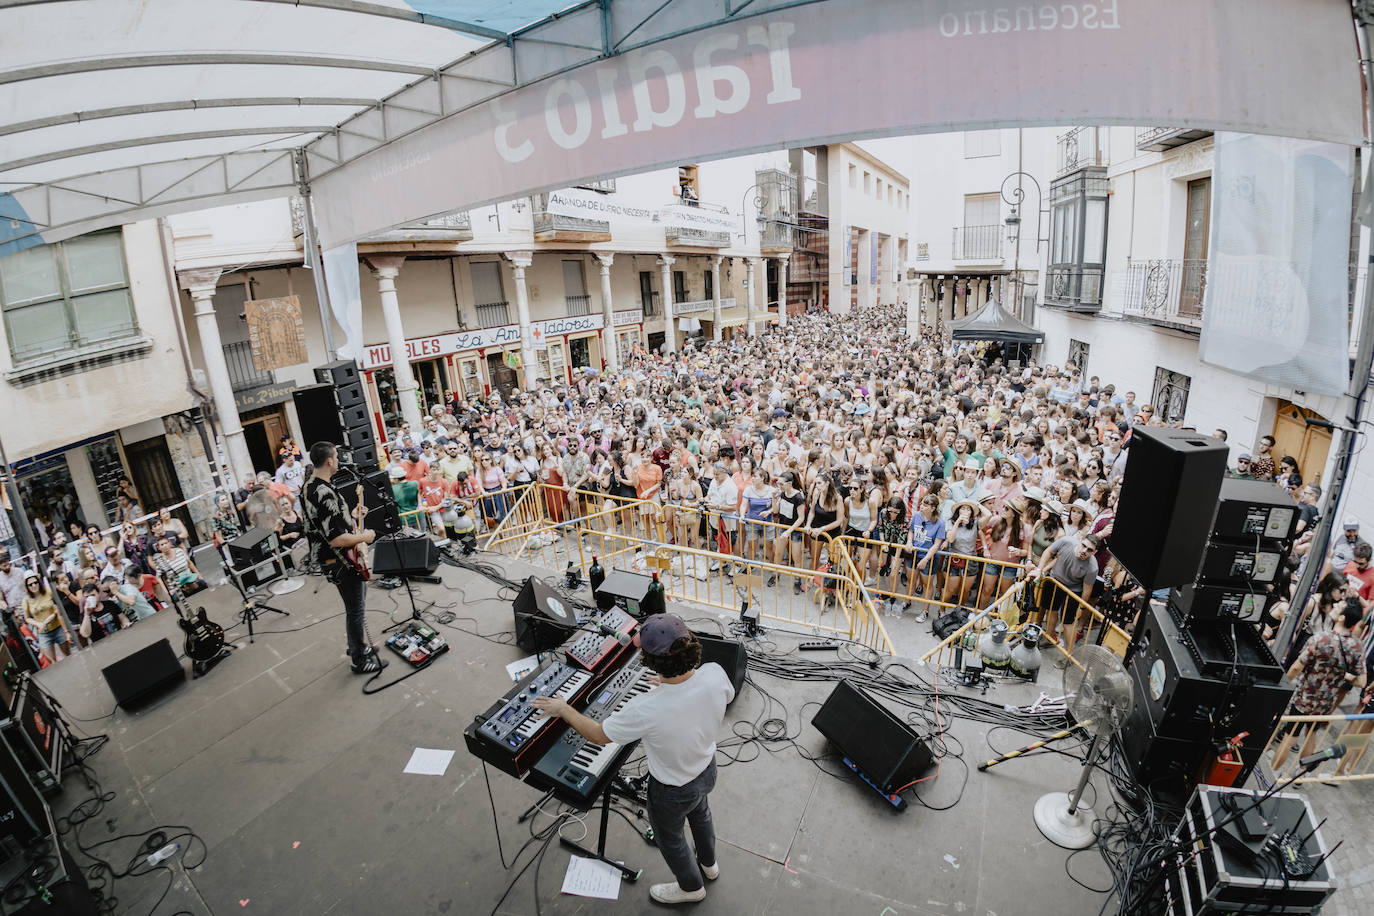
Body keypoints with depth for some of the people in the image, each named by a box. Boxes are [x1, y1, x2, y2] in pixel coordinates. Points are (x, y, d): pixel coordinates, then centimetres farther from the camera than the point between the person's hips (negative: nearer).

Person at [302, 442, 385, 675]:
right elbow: (336, 539, -31)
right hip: (340, 562, -10)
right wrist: (364, 537, -17)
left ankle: (357, 646, 41)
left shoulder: (308, 487, 4)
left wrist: (351, 515, 14)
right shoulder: (325, 493, -29)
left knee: (358, 598, 26)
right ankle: (360, 660, 20)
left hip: (325, 557, 10)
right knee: (355, 610, 5)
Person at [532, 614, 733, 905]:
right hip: (707, 769, 5)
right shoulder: (715, 673, -32)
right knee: (700, 814, 37)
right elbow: (727, 696, -5)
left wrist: (563, 709, -8)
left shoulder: (646, 710, -44)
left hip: (673, 790, -5)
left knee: (669, 838, 30)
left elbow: (598, 735, -24)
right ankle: (709, 864, 67)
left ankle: (691, 886, 58)